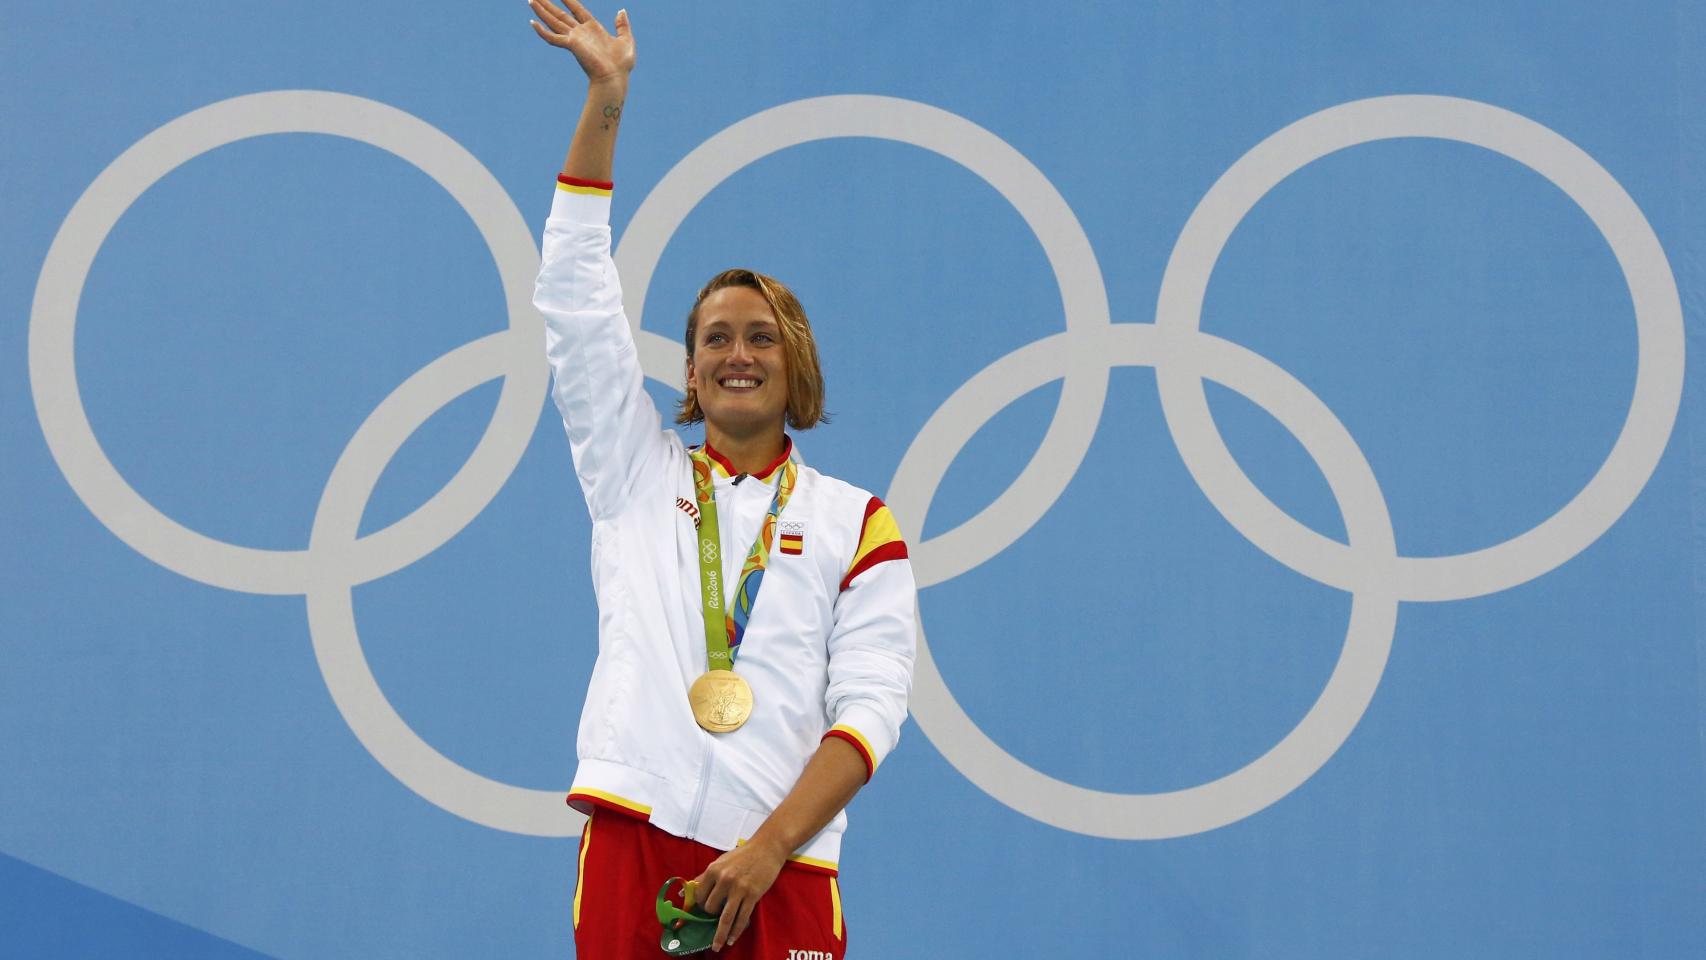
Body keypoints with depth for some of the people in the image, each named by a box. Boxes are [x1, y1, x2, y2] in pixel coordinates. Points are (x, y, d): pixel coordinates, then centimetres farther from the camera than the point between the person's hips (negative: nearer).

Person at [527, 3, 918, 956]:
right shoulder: (637, 469, 16)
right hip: (631, 848, 1)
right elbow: (575, 296, 10)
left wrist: (768, 848, -12)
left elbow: (870, 709, 1)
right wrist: (607, 96, 4)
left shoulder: (858, 524, 10)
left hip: (780, 872, -1)